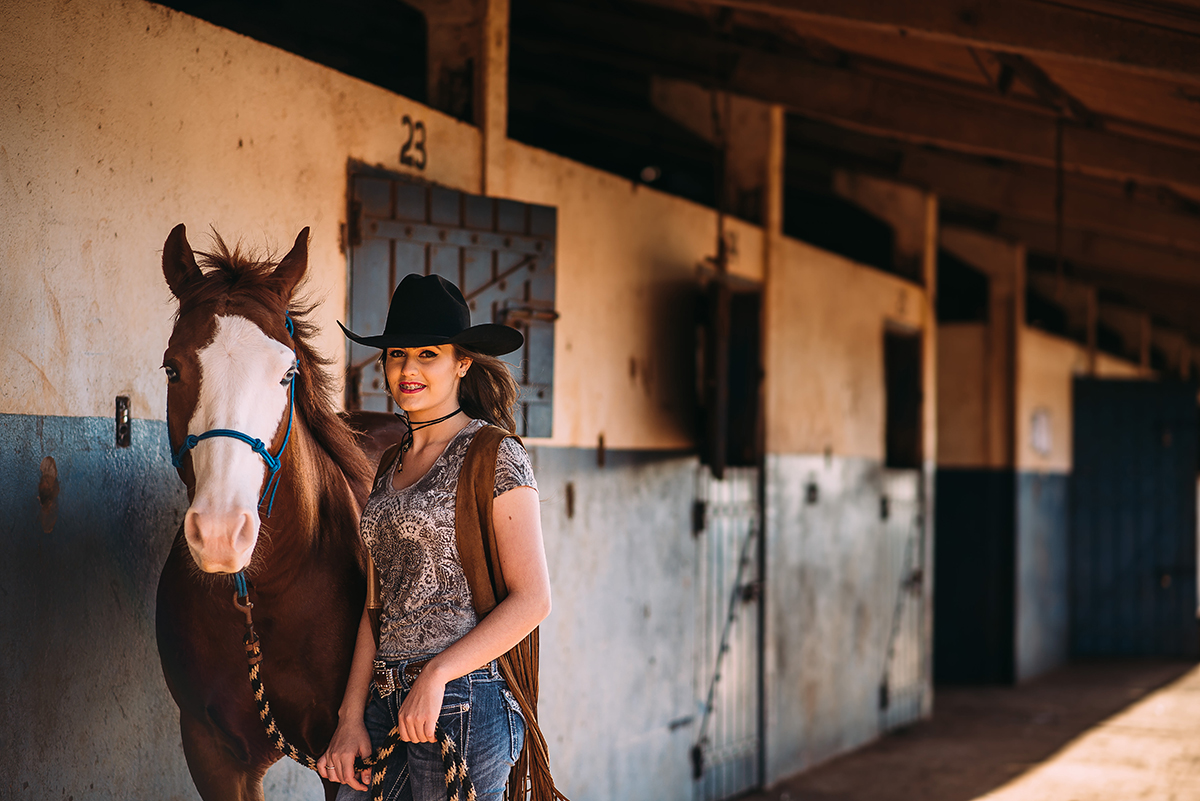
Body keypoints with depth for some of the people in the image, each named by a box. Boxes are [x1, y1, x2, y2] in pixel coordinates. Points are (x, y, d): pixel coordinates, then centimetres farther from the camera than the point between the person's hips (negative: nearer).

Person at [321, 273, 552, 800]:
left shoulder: (494, 455, -6)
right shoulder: (392, 467, 16)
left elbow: (532, 599, -12)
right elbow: (379, 606, 13)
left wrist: (435, 677, -17)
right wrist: (351, 719, 3)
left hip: (461, 703, -7)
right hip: (387, 699, 7)